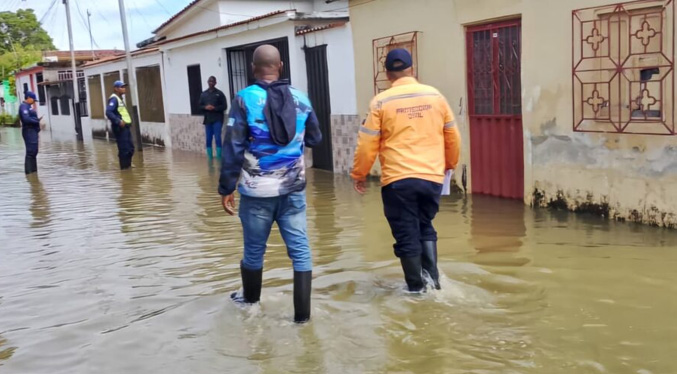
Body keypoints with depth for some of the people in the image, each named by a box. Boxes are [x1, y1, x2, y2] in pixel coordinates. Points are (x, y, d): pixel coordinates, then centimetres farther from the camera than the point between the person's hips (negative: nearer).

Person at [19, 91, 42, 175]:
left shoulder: (28, 106, 19)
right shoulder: (24, 106, -12)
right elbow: (26, 119, -23)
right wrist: (37, 121, -15)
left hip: (32, 131, 10)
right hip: (29, 131, -10)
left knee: (34, 152, 14)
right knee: (30, 152, -11)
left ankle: (33, 171, 22)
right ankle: (29, 172, -10)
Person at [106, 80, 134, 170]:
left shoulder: (120, 99, 19)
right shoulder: (114, 99, -11)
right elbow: (108, 112, -23)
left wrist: (128, 121, 12)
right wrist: (118, 121, -27)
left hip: (125, 126, 10)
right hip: (120, 127, -10)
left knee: (130, 148, 13)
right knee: (124, 149, -8)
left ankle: (128, 165, 23)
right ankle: (124, 167, -2)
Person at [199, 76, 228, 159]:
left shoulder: (219, 93, 0)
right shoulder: (203, 94, 10)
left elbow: (224, 106, -2)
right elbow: (200, 106, 12)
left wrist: (215, 108, -16)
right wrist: (205, 107, -9)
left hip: (217, 120, -4)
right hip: (208, 120, 4)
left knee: (217, 138, -9)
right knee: (208, 140, 6)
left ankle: (219, 159, -3)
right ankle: (210, 159, 15)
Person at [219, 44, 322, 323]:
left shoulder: (244, 100, -9)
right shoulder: (301, 99, 1)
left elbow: (233, 149, -11)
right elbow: (315, 139, 14)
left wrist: (226, 188, -4)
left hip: (257, 191, -2)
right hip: (293, 189, 2)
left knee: (254, 249, 16)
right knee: (300, 250, 5)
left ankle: (251, 298, 37)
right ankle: (302, 312, 6)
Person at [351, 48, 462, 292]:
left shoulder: (381, 102, -3)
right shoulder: (435, 96, 6)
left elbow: (368, 144, -3)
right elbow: (453, 137, 13)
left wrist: (359, 175, 10)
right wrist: (450, 164, 30)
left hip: (398, 180, -3)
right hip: (432, 178, 3)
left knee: (406, 234, 8)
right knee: (425, 226, 21)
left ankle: (416, 286, 15)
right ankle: (432, 274, 9)